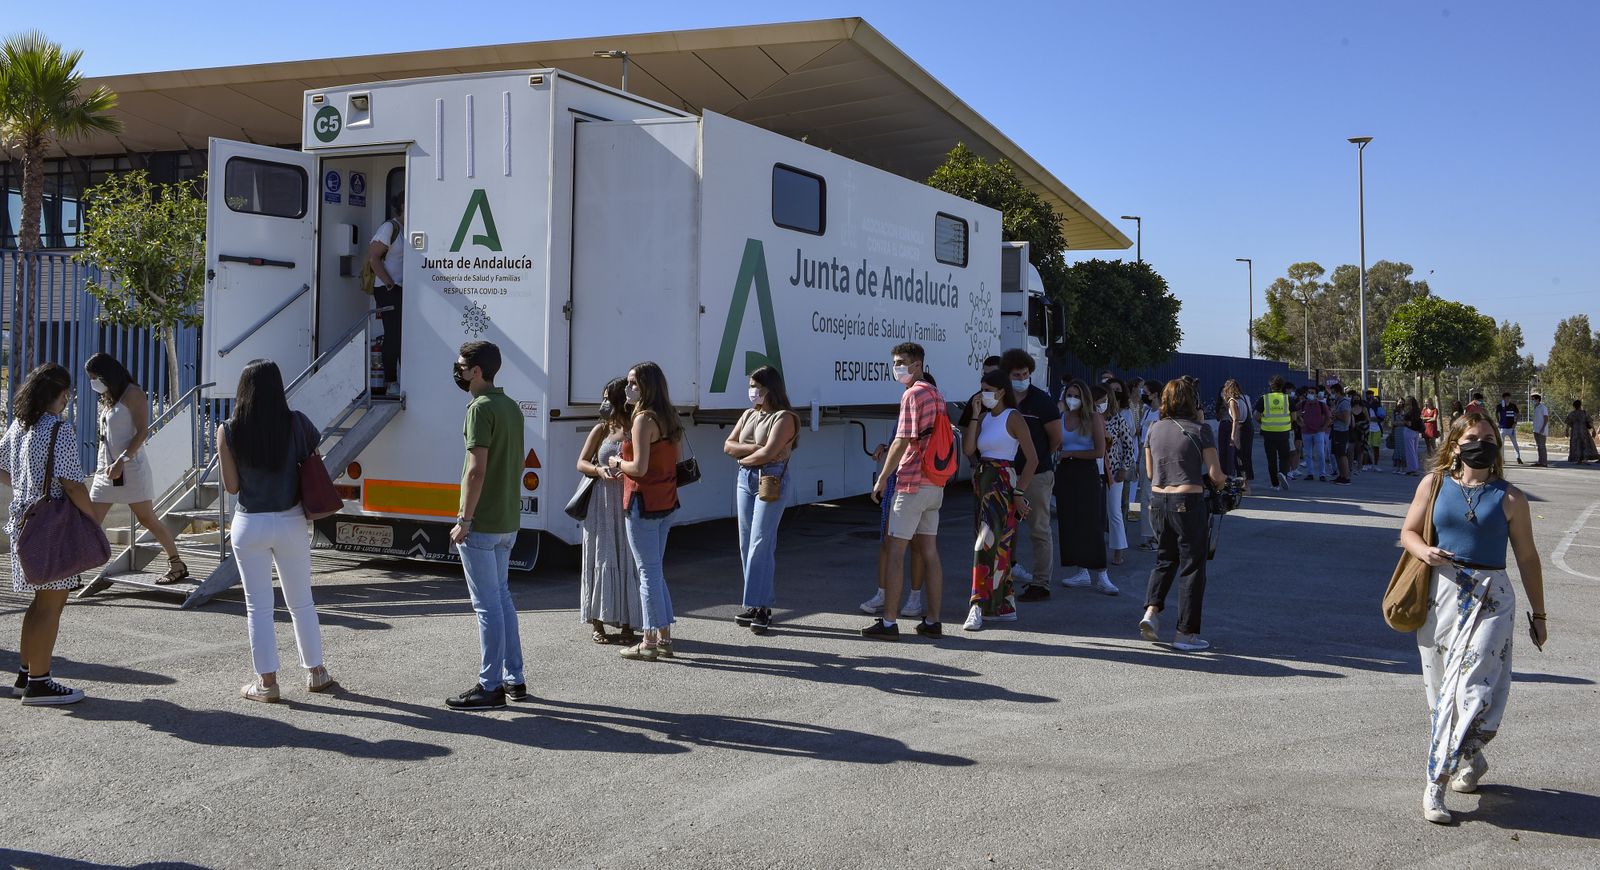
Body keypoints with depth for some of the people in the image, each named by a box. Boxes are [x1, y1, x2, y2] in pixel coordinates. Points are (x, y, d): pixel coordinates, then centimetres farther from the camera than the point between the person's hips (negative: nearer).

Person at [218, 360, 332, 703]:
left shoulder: (230, 431, -9)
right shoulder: (296, 423, -9)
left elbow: (231, 486, -4)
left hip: (249, 525, -1)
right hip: (290, 523, 1)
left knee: (259, 606, 9)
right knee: (301, 602, 16)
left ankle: (267, 682, 12)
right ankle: (316, 672, 26)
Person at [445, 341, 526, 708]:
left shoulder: (481, 408, -15)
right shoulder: (511, 407, 13)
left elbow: (477, 468, -21)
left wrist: (464, 520, -17)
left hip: (482, 523, -9)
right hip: (509, 521, 9)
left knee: (487, 604, -4)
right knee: (502, 597, 16)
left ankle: (490, 686, 1)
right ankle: (514, 679, 21)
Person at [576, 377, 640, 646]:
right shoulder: (601, 430, 7)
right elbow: (581, 463, 10)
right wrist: (599, 470, -11)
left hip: (630, 503, -1)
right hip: (602, 504, 2)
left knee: (627, 560, 0)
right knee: (601, 559, 4)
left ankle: (626, 624, 8)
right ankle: (597, 623, 12)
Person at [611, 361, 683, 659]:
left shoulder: (644, 419, -16)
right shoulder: (668, 417, 11)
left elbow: (640, 468, -22)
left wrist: (618, 463, -2)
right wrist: (626, 462, 14)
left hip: (643, 503, -9)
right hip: (665, 502, 9)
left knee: (648, 571, -2)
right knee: (655, 569, 16)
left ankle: (650, 642, 4)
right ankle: (664, 637, 21)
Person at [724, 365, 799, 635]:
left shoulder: (784, 418, -7)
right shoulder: (749, 414, 16)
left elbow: (769, 453, -17)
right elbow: (728, 445, 8)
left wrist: (743, 458, -2)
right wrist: (753, 447, -8)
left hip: (771, 481, -7)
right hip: (745, 480, 7)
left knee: (760, 544, -11)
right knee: (747, 544, 6)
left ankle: (761, 607, -8)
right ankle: (758, 604, 12)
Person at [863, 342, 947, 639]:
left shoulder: (913, 394, -12)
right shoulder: (936, 395, 16)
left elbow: (903, 441, -17)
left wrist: (883, 477, -11)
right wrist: (889, 450, 19)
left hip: (912, 483, -9)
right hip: (935, 484, 9)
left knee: (895, 552, -4)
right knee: (929, 552, 10)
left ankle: (888, 622, -4)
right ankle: (932, 621, 13)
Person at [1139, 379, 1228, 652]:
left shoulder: (1154, 430, 6)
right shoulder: (1200, 431, -8)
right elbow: (1215, 474, -10)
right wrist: (1226, 482, 11)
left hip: (1158, 499, 5)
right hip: (1188, 501, -5)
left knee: (1164, 559, 20)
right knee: (1191, 566, 5)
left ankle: (1152, 609, 0)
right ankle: (1186, 633, 8)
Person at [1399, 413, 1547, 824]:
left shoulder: (1510, 498, 2)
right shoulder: (1434, 484, 6)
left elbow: (1527, 557, 7)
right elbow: (1409, 532, 10)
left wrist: (1538, 613, 11)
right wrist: (1425, 551, -13)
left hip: (1490, 599, -2)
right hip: (1442, 593, 2)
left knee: (1470, 687, -12)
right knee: (1441, 689, 8)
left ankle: (1437, 782, -8)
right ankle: (1472, 760, 32)